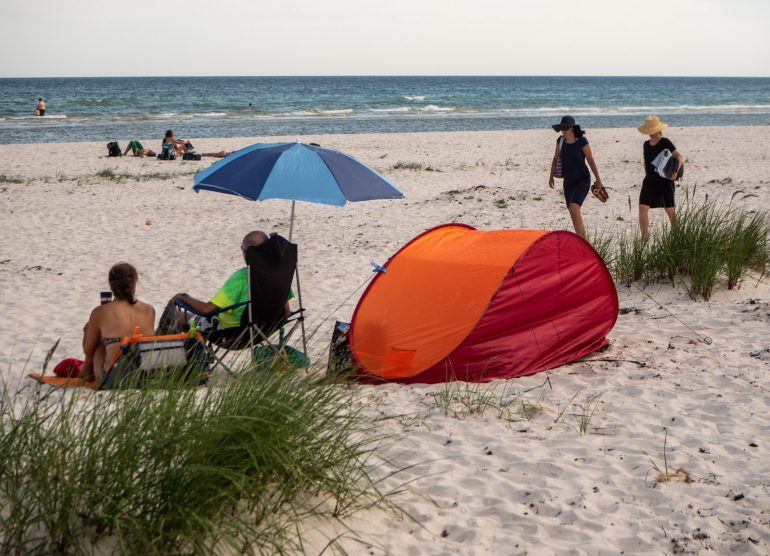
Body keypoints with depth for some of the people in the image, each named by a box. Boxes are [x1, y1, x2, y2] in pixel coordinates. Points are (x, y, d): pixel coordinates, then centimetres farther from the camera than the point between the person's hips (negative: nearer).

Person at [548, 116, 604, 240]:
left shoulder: (582, 142, -17)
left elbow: (591, 161, -10)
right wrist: (551, 177, 11)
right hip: (568, 182, 6)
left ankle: (582, 239, -15)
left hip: (583, 180, -6)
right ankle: (582, 239, 26)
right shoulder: (560, 141, -3)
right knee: (574, 212, 10)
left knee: (574, 208, -23)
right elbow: (555, 159, 10)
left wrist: (598, 180, -6)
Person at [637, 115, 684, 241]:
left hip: (665, 181, -5)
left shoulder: (665, 143, -10)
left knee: (669, 210, 4)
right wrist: (647, 176, 14)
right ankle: (644, 238, -2)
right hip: (650, 181, 5)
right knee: (642, 208, -7)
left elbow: (680, 157, -19)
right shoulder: (646, 144, 9)